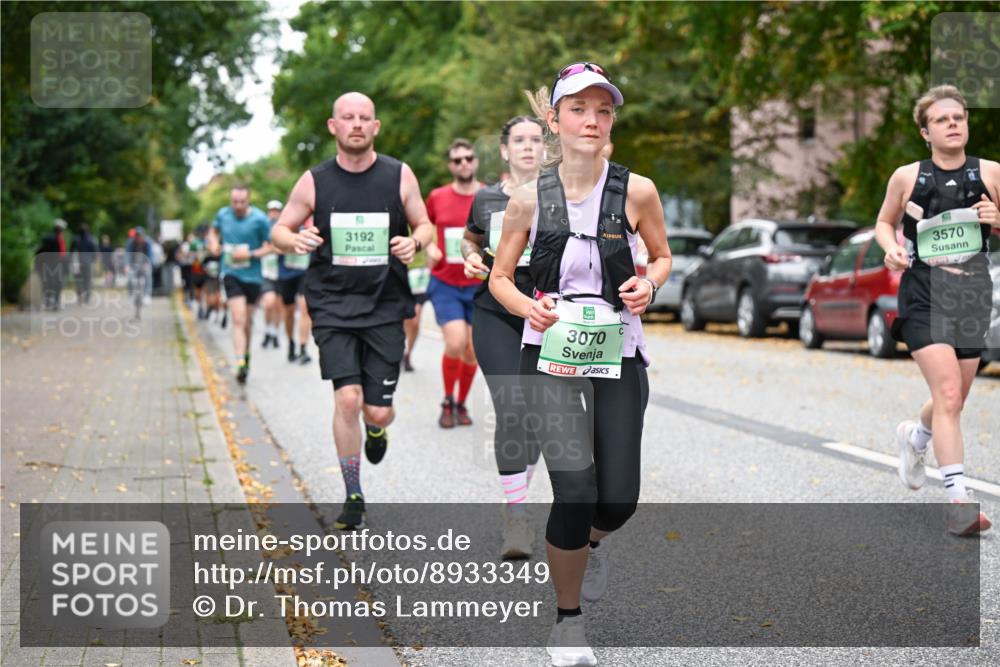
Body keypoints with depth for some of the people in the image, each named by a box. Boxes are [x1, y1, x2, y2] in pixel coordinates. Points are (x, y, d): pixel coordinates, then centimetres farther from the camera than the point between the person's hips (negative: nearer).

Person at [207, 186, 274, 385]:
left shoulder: (259, 219, -9)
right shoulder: (223, 214, 1)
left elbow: (270, 246, -3)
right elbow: (214, 230, 23)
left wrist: (250, 254, -17)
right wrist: (213, 242, 1)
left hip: (252, 275, 0)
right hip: (231, 273, 0)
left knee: (247, 321, 12)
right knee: (239, 318, -16)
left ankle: (246, 356, 37)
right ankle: (241, 363, -23)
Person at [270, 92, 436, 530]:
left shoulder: (399, 176, 0)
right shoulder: (315, 181, 0)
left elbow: (425, 225, 11)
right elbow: (279, 230, 9)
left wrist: (414, 242, -12)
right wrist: (294, 240, -15)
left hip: (385, 305, 1)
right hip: (332, 304, 0)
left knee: (378, 411, -1)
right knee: (348, 398, -14)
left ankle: (376, 429, 40)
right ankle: (354, 498, 3)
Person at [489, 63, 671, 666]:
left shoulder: (636, 191, -4)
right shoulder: (529, 198, -4)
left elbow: (662, 255, 12)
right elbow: (500, 277, 7)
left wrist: (649, 285, -10)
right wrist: (529, 307, -13)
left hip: (619, 355, 1)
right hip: (553, 353, -1)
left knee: (618, 501, -1)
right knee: (575, 493, -12)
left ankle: (592, 540, 40)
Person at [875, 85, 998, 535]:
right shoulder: (907, 176, 0)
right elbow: (884, 221, 14)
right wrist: (890, 247, -7)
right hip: (924, 295, -3)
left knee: (954, 401, 15)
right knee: (948, 394, -17)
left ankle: (914, 436, 50)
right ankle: (959, 501, -16)